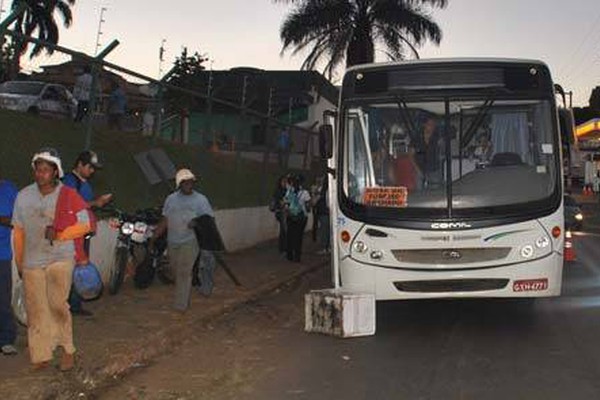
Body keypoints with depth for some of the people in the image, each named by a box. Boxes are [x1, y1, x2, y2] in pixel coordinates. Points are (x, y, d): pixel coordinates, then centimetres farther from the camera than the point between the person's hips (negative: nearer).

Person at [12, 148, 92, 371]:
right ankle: (40, 356, 16)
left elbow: (84, 225, -3)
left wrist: (59, 235, -15)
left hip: (60, 258, -3)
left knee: (57, 304, -11)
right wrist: (19, 263, 11)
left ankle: (67, 349, 8)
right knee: (36, 310, 6)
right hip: (32, 261, 3)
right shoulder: (24, 196, 5)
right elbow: (18, 231, 11)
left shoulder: (68, 196, -4)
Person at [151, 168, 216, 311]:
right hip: (172, 242, 4)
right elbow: (164, 221, 11)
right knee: (177, 270, 11)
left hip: (190, 242, -4)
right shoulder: (171, 199, 9)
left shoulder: (200, 199, 0)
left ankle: (181, 304, -2)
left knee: (184, 272, -9)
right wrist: (153, 238, 6)